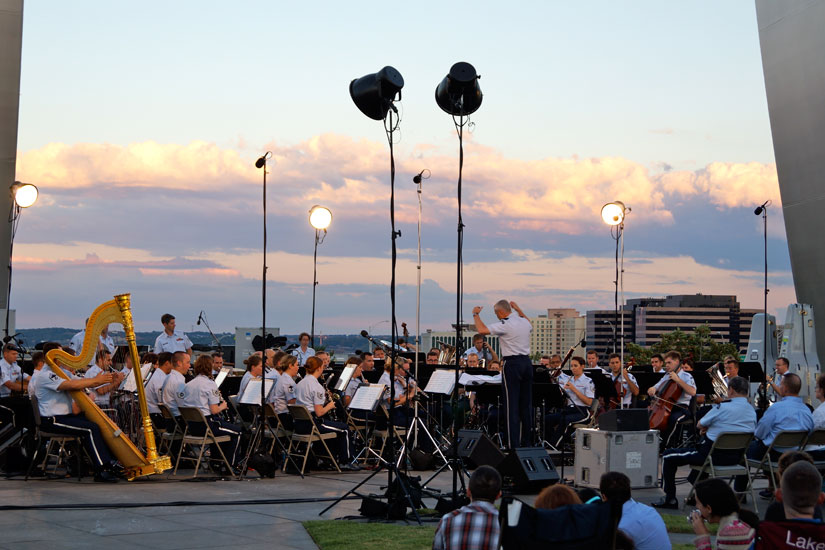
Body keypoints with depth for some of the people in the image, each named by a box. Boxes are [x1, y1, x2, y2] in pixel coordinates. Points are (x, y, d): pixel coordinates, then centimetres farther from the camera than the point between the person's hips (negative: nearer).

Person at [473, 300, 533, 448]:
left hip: (512, 364, -7)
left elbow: (482, 330, -20)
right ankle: (526, 442, 18)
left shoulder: (504, 325, -13)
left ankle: (513, 444, -7)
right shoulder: (524, 322, 10)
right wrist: (518, 309, 40)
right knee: (526, 404, 12)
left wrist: (476, 314, -3)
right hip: (527, 362, 7)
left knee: (511, 404, -5)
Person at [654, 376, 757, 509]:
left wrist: (707, 427, 15)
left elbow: (700, 425, -5)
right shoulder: (752, 412, 1)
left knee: (668, 456, 7)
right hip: (734, 457, 8)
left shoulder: (722, 408, -20)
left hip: (713, 455, -7)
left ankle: (670, 499, 10)